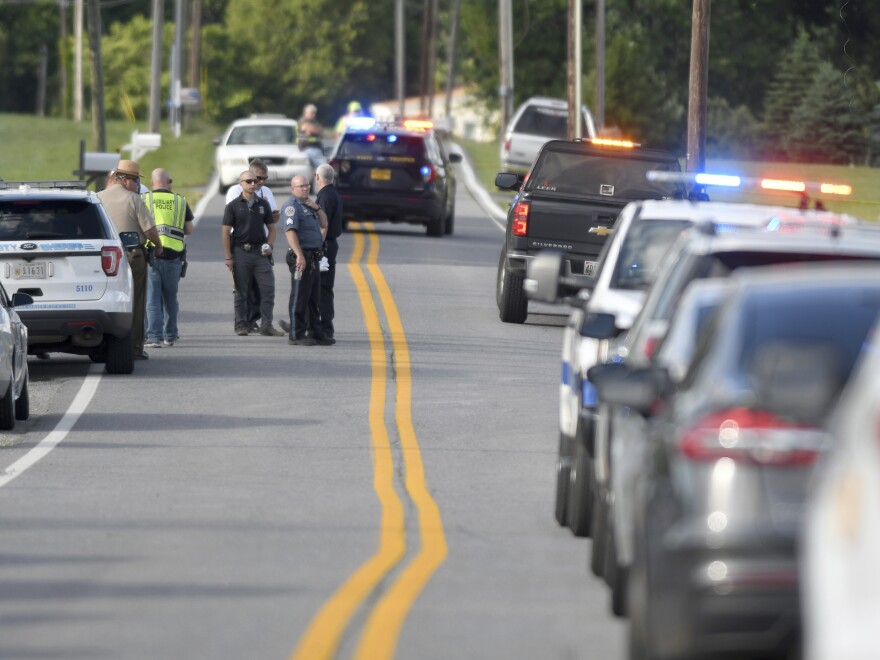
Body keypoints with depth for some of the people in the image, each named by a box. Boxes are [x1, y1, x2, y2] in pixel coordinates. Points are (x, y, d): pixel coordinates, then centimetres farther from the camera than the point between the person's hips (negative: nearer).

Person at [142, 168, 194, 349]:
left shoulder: (144, 200, 0)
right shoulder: (180, 201, 6)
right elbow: (189, 230, 10)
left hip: (150, 253, -2)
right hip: (173, 255, 2)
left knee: (153, 298, 0)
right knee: (170, 298, 15)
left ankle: (154, 337, -8)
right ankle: (170, 336, 21)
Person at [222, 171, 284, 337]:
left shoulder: (263, 204, 10)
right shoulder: (233, 206, 1)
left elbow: (271, 228, 17)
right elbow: (225, 232, -1)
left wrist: (269, 246, -1)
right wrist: (228, 257, -6)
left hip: (260, 252, 3)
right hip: (241, 252, -3)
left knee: (268, 289, -4)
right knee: (241, 291, 2)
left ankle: (266, 326, 0)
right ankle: (241, 325, 11)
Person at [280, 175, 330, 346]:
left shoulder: (307, 205, 19)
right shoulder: (292, 206, -10)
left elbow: (324, 224, 23)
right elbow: (290, 231, -20)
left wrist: (317, 208, 4)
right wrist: (299, 255, -28)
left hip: (313, 257, 10)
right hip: (301, 257, -10)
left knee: (314, 298, 13)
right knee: (299, 296, -6)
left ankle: (315, 333, 19)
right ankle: (296, 335, -3)